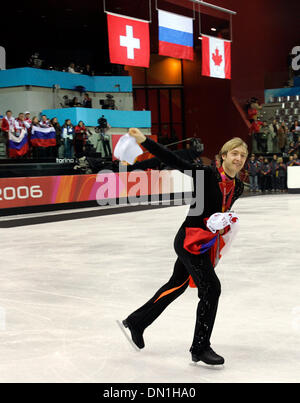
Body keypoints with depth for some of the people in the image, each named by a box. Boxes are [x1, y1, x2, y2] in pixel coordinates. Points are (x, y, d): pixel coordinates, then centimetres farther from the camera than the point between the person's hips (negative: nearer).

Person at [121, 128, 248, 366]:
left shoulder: (238, 187, 5)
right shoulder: (206, 174, -16)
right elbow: (173, 161, -20)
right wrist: (144, 141, -27)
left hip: (206, 243, 9)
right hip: (190, 240, -9)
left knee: (177, 285, 20)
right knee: (211, 288, -10)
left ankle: (136, 322, 38)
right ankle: (200, 348, 6)